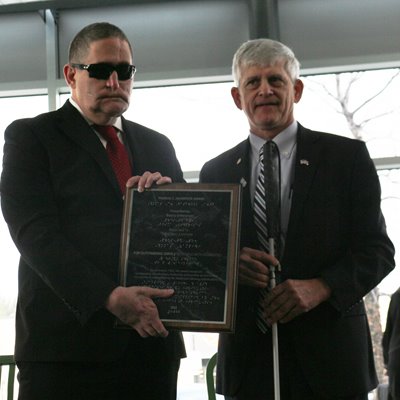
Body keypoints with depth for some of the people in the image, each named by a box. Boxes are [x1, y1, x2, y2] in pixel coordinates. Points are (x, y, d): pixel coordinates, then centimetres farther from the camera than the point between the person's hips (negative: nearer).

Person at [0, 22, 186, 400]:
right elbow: (35, 232, -9)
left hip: (152, 338, 4)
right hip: (67, 343, -4)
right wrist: (109, 297, -21)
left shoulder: (157, 145, 18)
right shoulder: (30, 135, 3)